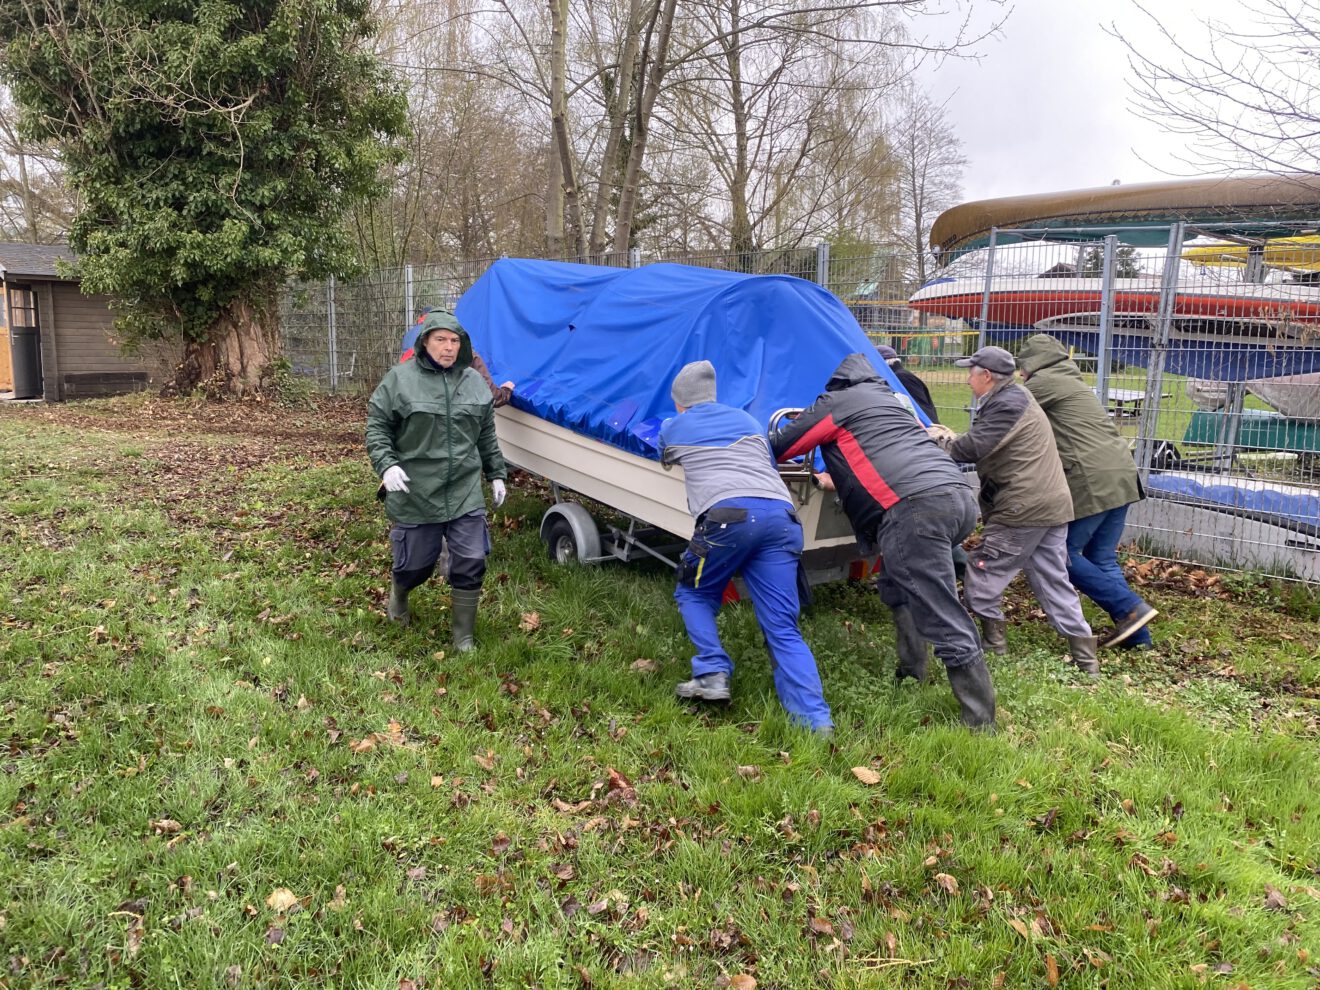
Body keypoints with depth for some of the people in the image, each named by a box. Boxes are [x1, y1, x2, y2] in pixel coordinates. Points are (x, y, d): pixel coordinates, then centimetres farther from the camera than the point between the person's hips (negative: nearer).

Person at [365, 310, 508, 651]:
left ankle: (464, 635, 18)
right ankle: (398, 594, 48)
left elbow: (487, 436, 17)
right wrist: (387, 464, -16)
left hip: (465, 494, 3)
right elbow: (376, 427, -2)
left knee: (471, 564, 1)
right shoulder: (399, 379, -5)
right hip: (414, 495, -3)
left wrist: (497, 474, 16)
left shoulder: (474, 382, 8)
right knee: (415, 563, 11)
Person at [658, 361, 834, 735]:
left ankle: (713, 674, 5)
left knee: (693, 593, 23)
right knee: (783, 629, 3)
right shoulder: (747, 420, 31)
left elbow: (666, 460, 46)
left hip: (729, 517, -3)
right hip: (782, 516, 4)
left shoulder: (673, 428, 24)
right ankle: (816, 720, -12)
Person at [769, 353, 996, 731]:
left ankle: (981, 722, -3)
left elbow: (778, 447, 21)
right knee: (898, 584, 28)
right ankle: (911, 670, 27)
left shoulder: (837, 402, 14)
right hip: (959, 496, 8)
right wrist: (837, 481, 59)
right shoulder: (887, 400, 35)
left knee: (946, 623, -6)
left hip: (916, 507, -8)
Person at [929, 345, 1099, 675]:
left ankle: (994, 644, 13)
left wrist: (942, 440, -1)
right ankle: (1086, 658, 12)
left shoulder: (1007, 405, -16)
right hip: (1051, 504, 10)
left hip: (1023, 509, -10)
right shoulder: (1013, 397, 18)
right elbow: (987, 446, 19)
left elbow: (972, 449, -18)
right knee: (1053, 582, 11)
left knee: (981, 577, 3)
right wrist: (955, 439, 9)